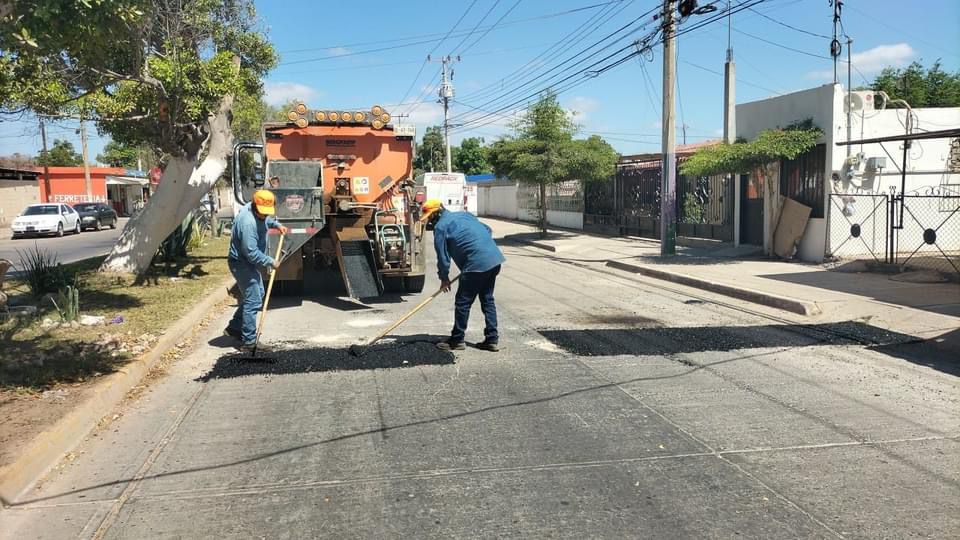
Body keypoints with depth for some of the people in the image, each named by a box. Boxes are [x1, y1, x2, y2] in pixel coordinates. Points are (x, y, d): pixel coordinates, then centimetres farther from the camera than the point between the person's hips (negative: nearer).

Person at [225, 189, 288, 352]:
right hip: (241, 263, -11)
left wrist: (277, 224, 10)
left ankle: (234, 328, 31)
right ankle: (248, 342, -5)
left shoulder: (258, 212, -2)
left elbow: (267, 219, 26)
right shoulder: (247, 223, -31)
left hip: (249, 262, 11)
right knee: (253, 301, -10)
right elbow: (252, 253, -32)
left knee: (258, 294, 21)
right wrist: (271, 262, -22)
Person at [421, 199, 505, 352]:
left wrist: (444, 279, 11)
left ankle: (457, 341, 11)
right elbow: (488, 230, 23)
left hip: (476, 264, -8)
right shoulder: (463, 215, 22)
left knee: (462, 303, 3)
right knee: (487, 299, 16)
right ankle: (492, 339, 17)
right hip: (495, 259, 8)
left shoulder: (440, 227, -1)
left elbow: (443, 256, -1)